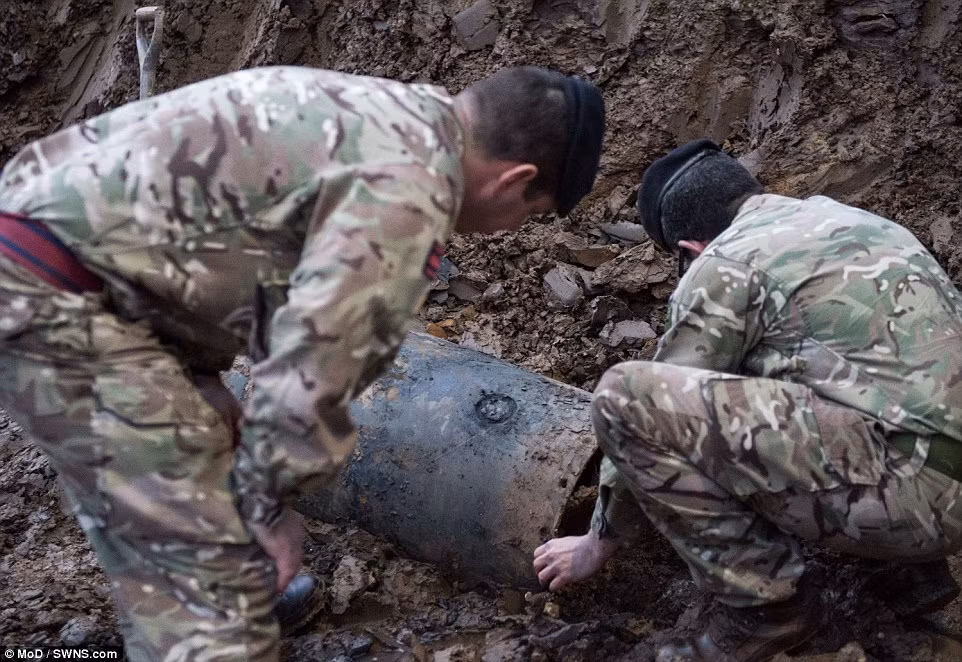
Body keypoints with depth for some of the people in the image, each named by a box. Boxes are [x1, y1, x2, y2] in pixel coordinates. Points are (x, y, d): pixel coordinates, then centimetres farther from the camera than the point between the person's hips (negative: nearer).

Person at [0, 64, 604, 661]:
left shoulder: (384, 112, 12)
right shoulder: (409, 187, -19)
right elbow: (312, 368, -23)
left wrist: (201, 377, 20)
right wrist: (267, 502, -5)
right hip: (50, 292, -10)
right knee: (212, 561, -7)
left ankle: (240, 598, 50)